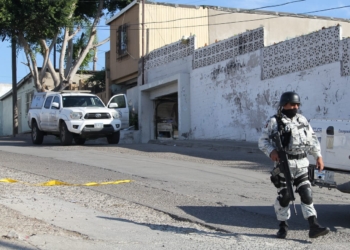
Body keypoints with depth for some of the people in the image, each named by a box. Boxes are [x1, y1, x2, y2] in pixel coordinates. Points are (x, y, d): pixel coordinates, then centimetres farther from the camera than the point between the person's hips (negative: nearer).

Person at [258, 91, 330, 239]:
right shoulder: (275, 122, -4)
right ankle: (283, 226, 16)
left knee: (306, 194, 0)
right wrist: (271, 151, -22)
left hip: (302, 165, 5)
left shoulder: (302, 120, 13)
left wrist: (318, 156, 12)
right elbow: (263, 140, -5)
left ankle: (313, 226, 0)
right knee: (284, 196, 2)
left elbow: (312, 139, 19)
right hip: (284, 165, -5)